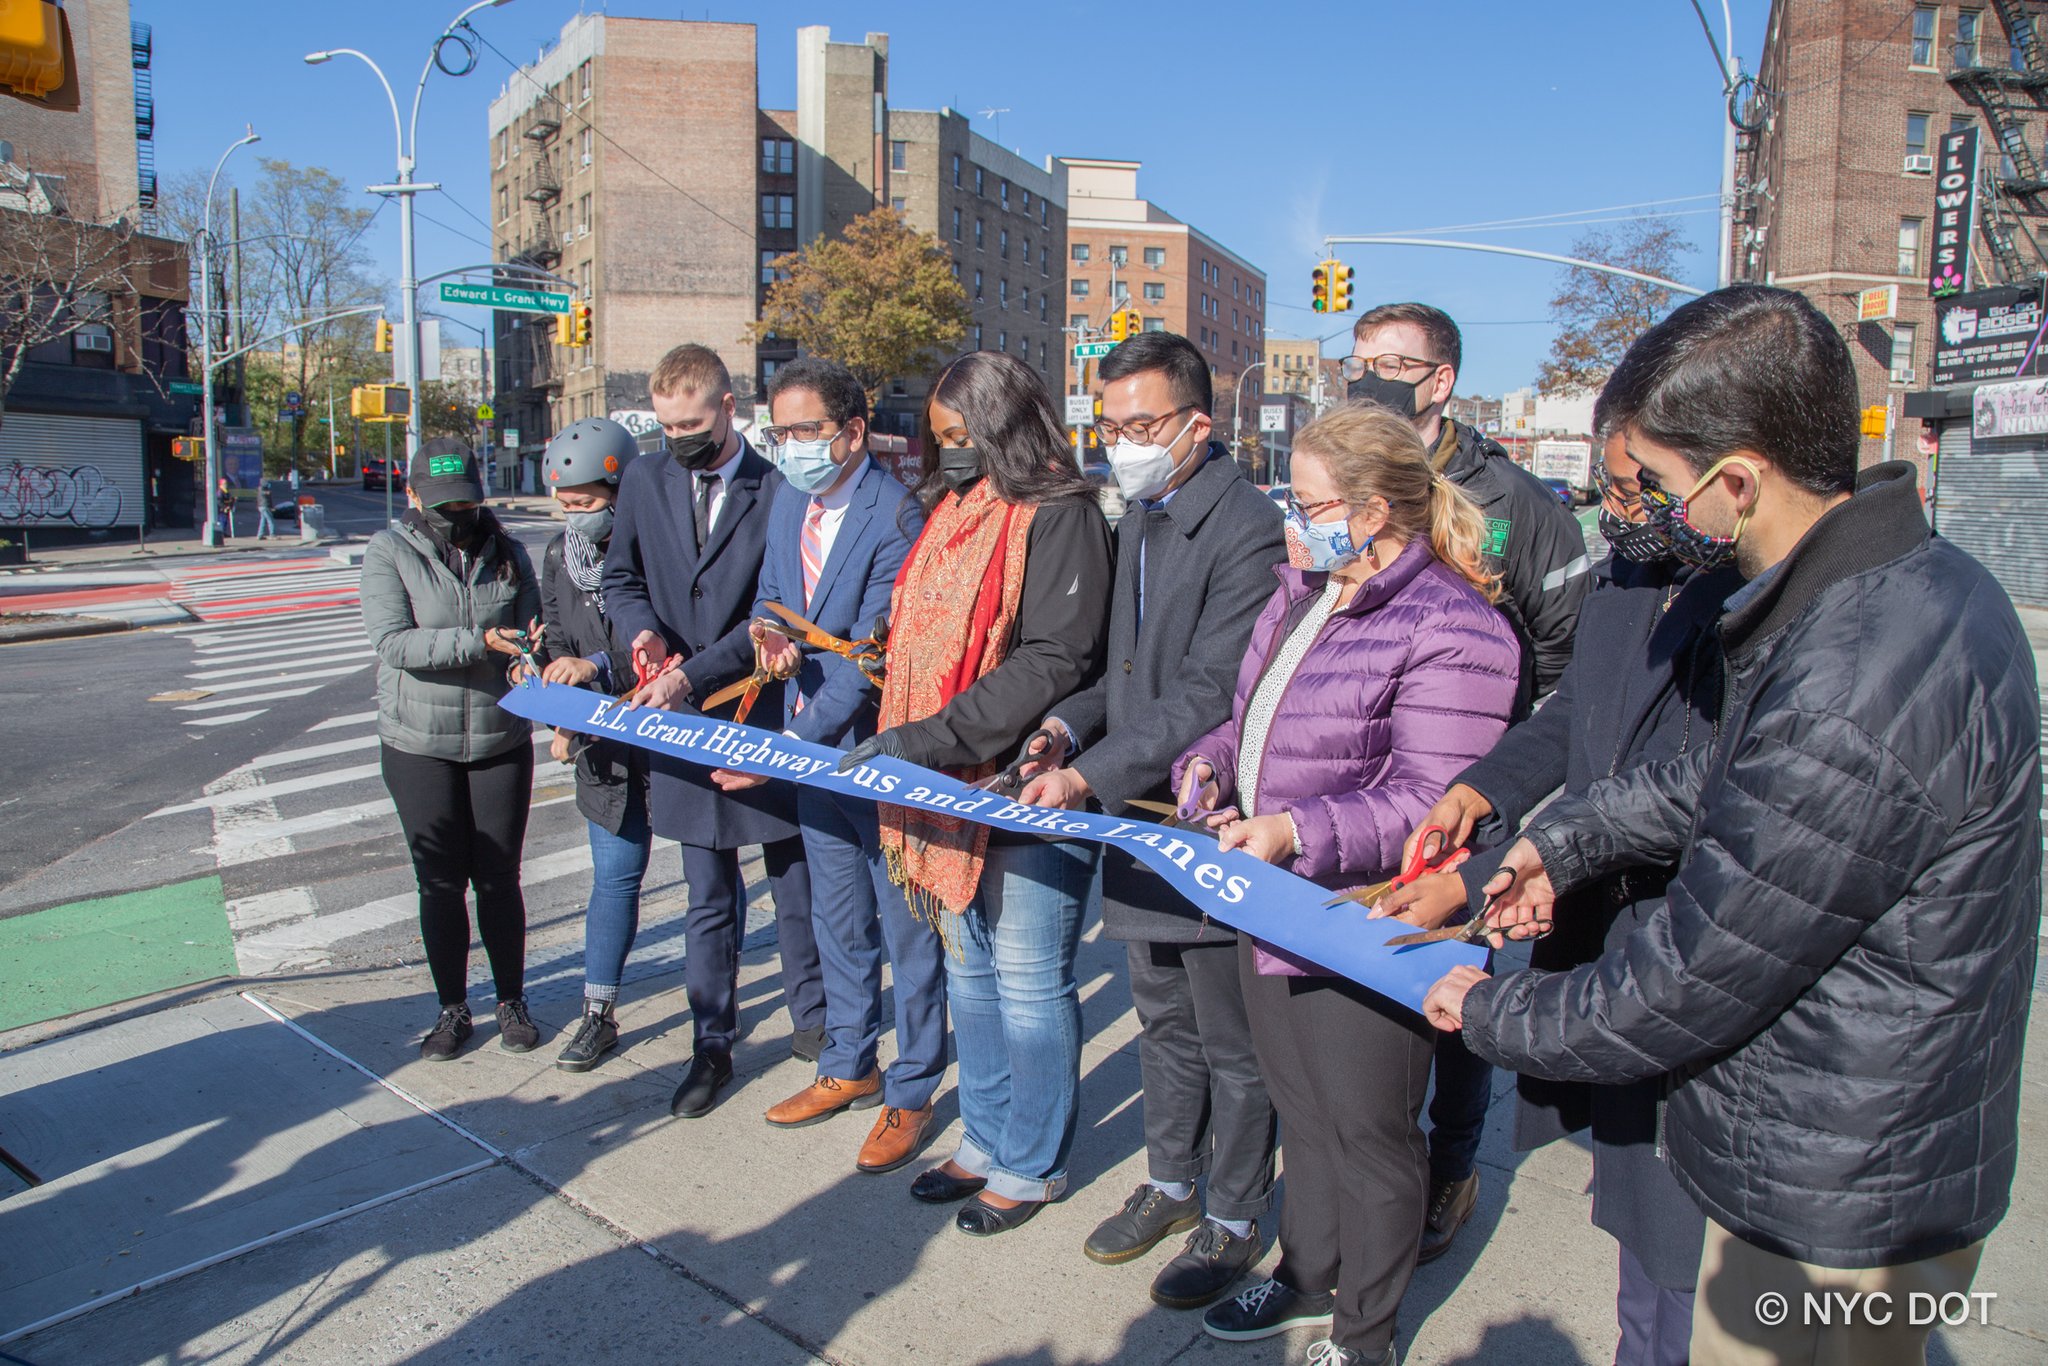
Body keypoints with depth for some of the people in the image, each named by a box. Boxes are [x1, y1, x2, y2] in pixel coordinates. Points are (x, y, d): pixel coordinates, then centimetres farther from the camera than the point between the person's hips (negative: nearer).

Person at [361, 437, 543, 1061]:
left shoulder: (506, 552, 3)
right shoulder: (389, 552, -4)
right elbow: (394, 642, -16)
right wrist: (478, 642, -27)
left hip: (501, 739, 1)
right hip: (418, 744, -1)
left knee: (499, 877, 8)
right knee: (440, 881, 7)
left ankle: (511, 1002, 24)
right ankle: (452, 1009, 22)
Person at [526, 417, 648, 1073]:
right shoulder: (559, 554, 5)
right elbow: (558, 647, 9)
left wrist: (599, 666, -28)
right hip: (607, 746, 5)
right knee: (614, 875, 10)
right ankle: (598, 1013, 21)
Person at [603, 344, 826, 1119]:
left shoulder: (776, 492, -9)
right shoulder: (645, 483, 6)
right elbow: (620, 579, 13)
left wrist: (692, 675, -19)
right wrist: (641, 628, -9)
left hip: (766, 715, -3)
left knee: (796, 882, 12)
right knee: (708, 898, 12)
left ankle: (811, 1014, 32)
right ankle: (712, 1046, 24)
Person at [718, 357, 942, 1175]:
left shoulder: (895, 516, -20)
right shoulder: (788, 509, 7)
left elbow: (869, 654, -24)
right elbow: (771, 598, 13)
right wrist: (770, 634, -12)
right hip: (811, 749, 8)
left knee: (906, 928, 7)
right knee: (839, 922, 20)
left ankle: (911, 1093, 23)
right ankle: (850, 1067, 38)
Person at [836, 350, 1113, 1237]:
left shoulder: (1060, 515, -12)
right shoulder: (952, 511, 12)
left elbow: (1053, 662, -21)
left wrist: (927, 740, -25)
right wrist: (900, 748, 5)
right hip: (950, 788, 8)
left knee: (1029, 981, 5)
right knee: (968, 968, 18)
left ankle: (1032, 1163, 23)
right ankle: (986, 1138, 35)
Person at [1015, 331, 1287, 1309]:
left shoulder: (1246, 529, -20)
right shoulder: (1137, 517, 10)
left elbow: (1208, 695, -24)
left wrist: (1092, 775, -26)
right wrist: (1070, 722, -1)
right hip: (1141, 815, 9)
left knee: (1230, 1043, 10)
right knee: (1163, 1022, 23)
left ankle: (1232, 1219, 29)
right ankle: (1170, 1183, 41)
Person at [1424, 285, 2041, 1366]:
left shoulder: (1855, 692, -34)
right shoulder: (1918, 579, 0)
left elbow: (1696, 980, -25)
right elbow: (1719, 779, 15)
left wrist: (1493, 1013, -10)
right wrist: (1566, 841, 15)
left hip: (1832, 1206, -9)